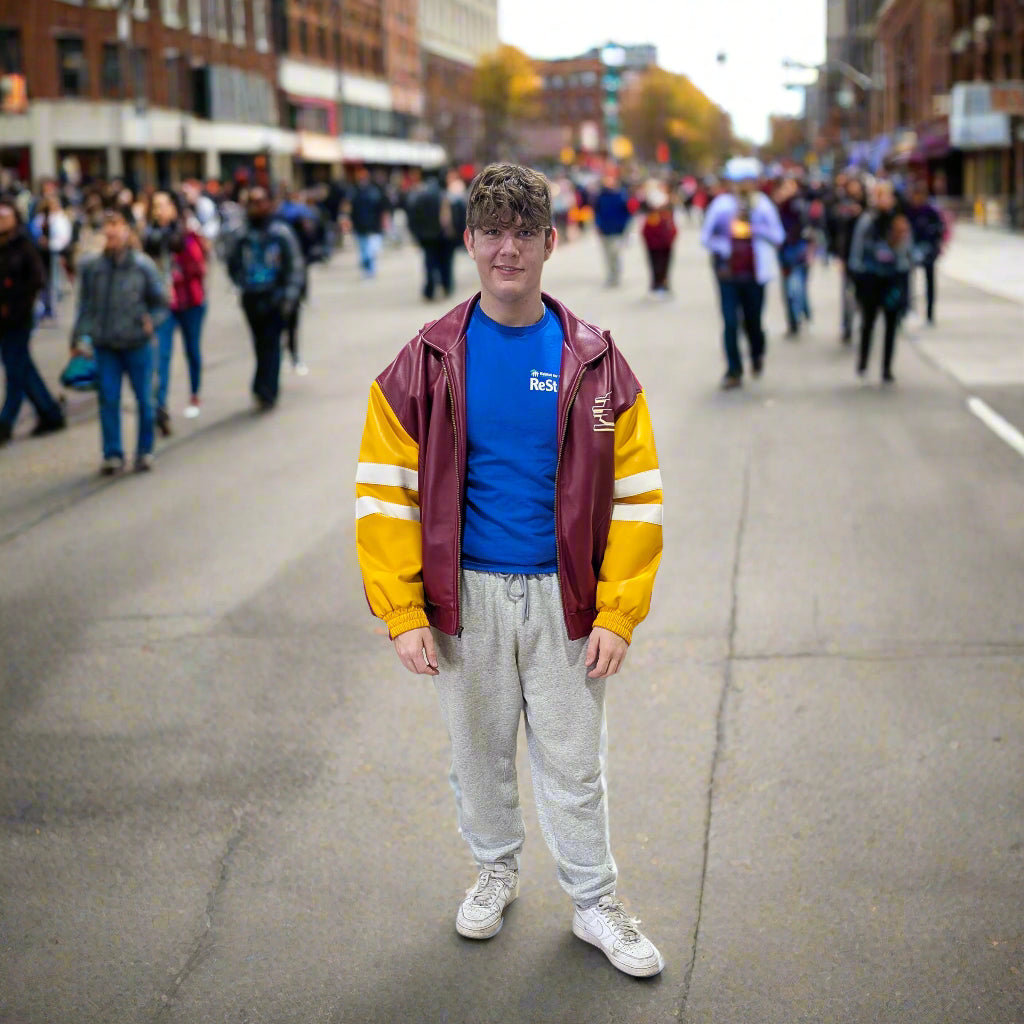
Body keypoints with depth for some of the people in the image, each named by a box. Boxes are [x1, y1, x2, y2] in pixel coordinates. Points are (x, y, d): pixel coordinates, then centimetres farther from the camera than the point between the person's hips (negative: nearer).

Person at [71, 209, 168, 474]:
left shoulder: (143, 266, -3)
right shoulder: (92, 268, 1)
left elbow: (160, 301, 5)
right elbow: (86, 305, 8)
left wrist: (150, 320, -13)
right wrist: (80, 336, 2)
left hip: (137, 344, -1)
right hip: (105, 345, 1)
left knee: (144, 399, 6)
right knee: (108, 400, 0)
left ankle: (145, 452, 21)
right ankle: (113, 454, 9)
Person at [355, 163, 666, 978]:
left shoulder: (596, 364, -3)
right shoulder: (428, 364, -4)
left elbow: (636, 496, -1)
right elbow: (386, 493, -3)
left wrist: (617, 613, -7)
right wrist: (403, 612, -8)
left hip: (562, 596, 0)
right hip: (466, 596, 1)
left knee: (574, 763, 9)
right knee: (478, 752, 17)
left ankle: (596, 903, 28)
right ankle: (497, 870, 42)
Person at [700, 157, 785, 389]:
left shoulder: (763, 204, 2)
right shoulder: (721, 204, 0)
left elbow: (778, 237, -2)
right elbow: (705, 236, 4)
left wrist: (755, 228, -17)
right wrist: (723, 246, -12)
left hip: (754, 274, 1)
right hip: (728, 273, -1)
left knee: (753, 321, 9)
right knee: (731, 322, -7)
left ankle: (757, 355, 39)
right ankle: (733, 371, 2)